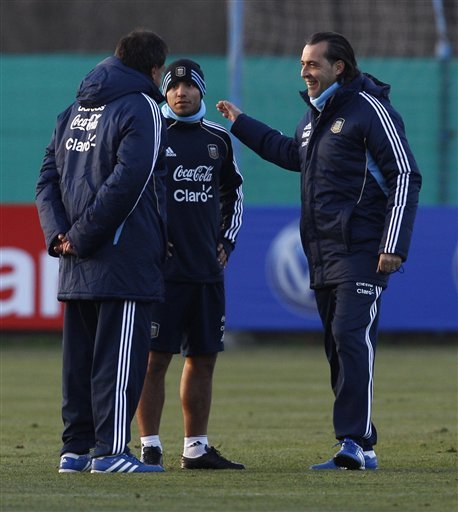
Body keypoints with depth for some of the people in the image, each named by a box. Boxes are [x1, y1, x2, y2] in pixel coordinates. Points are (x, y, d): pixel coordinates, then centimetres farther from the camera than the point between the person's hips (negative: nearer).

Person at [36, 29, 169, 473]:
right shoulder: (141, 109, -7)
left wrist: (59, 233, 1)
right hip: (125, 262, -7)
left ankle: (75, 449, 12)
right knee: (119, 358, -7)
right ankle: (110, 451, -10)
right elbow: (126, 183, -17)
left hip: (76, 268, 7)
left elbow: (48, 180, 12)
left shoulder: (75, 111, 17)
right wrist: (80, 237, -13)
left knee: (79, 359, 10)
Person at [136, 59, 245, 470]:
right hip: (161, 268, -5)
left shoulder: (218, 139, 12)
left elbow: (233, 192, 26)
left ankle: (196, 448, 15)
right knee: (155, 358, -6)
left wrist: (227, 239, 15)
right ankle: (150, 447, -1)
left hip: (207, 268, 5)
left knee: (203, 359, 7)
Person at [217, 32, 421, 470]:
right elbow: (293, 154, 39)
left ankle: (356, 443, -23)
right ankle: (358, 447, 10)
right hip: (322, 255, 9)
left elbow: (404, 176, -12)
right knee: (338, 348, 7)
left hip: (361, 252, -9)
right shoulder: (314, 114, 18)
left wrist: (394, 246, -18)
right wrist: (241, 124, 38)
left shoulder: (369, 109, -8)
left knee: (352, 338, -18)